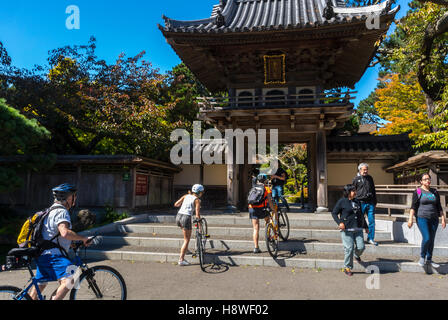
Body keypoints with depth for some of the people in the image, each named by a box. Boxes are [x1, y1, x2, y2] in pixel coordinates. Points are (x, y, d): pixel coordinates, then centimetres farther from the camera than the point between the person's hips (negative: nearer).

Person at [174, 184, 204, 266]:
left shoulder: (186, 196, 15)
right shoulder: (197, 200, 0)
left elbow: (176, 204, 13)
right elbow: (197, 215, -6)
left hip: (178, 216, 6)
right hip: (186, 218, -6)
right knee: (187, 240, 6)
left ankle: (185, 248, 34)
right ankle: (181, 260, 6)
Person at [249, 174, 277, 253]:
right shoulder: (267, 189, 5)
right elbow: (270, 203, 0)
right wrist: (276, 213, 7)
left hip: (251, 208, 3)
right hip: (261, 209, -3)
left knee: (256, 229, 6)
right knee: (267, 219, 29)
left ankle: (256, 248, 2)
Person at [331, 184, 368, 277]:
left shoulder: (357, 202, 14)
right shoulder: (342, 201, -4)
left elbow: (361, 215, 25)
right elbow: (334, 213, -2)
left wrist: (366, 226, 29)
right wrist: (339, 222, -16)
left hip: (358, 228, 5)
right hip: (346, 229, -5)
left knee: (361, 246, 0)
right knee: (349, 248, -4)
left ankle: (356, 255, 37)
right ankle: (347, 268, 13)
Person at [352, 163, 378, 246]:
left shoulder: (370, 178, 13)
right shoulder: (356, 179, 2)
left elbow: (373, 190, 20)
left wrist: (375, 202, 18)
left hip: (370, 203, 3)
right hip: (361, 203, -3)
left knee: (372, 221, 2)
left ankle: (371, 238, 12)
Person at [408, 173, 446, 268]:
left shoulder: (435, 192, 11)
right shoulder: (418, 192, -1)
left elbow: (439, 207, 14)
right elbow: (413, 206, -5)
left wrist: (443, 219, 8)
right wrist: (410, 219, -12)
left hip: (434, 219, 5)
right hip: (422, 218, -4)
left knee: (432, 240, 6)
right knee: (427, 238, -14)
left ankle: (429, 259, 19)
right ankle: (422, 257, 8)